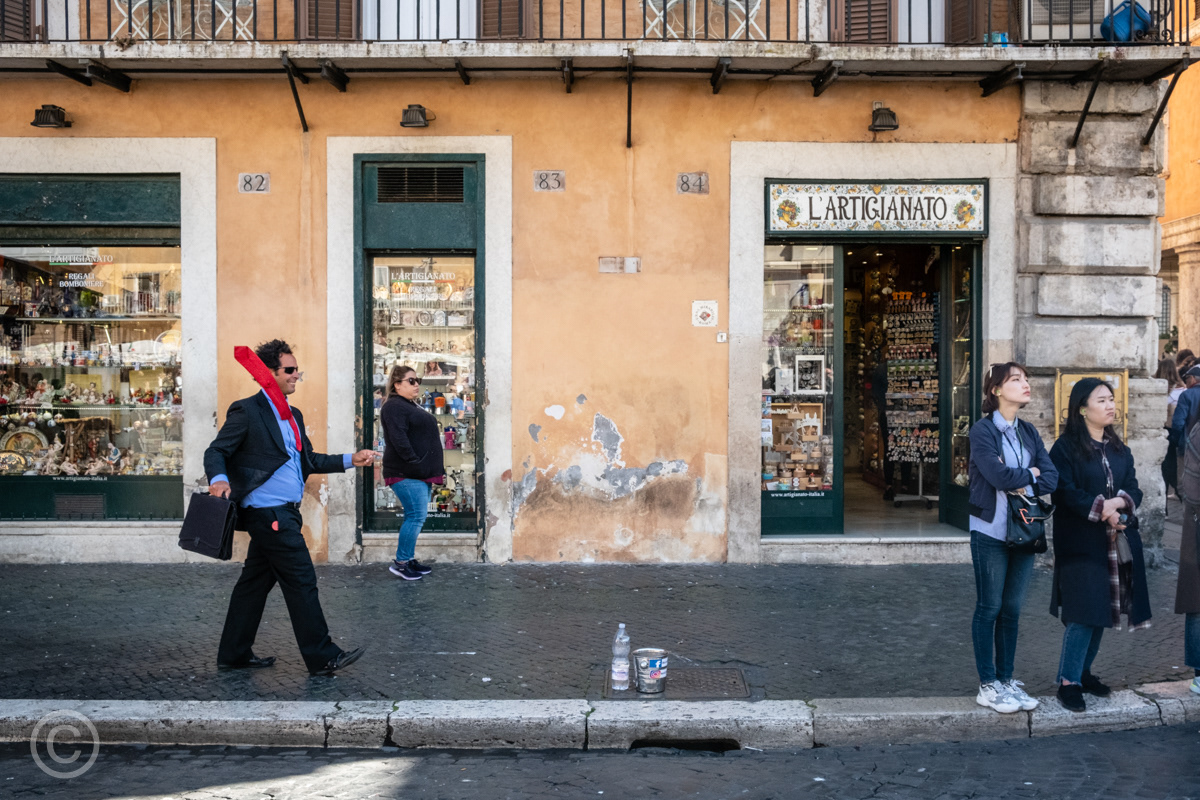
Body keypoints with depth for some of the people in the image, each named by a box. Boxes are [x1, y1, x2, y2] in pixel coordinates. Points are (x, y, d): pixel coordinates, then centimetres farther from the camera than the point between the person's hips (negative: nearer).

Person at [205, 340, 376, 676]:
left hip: (284, 513, 9)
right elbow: (216, 451, -10)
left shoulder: (292, 415, 18)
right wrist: (218, 479, -30)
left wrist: (351, 460, 13)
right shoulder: (247, 411, -8)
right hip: (269, 513, -9)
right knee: (302, 582, -6)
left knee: (257, 580, 15)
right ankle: (322, 657, 1)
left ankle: (234, 653, 26)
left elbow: (308, 460, 21)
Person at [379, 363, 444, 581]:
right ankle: (400, 563, -3)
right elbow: (399, 440, -22)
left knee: (416, 516, 12)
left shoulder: (411, 406, 21)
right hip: (406, 473, -10)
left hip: (418, 473, 10)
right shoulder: (394, 407, -11)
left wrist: (434, 467, 16)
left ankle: (409, 559, 19)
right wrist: (415, 464, -23)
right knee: (417, 515, -11)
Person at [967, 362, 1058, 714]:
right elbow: (999, 476, -22)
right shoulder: (982, 431, -9)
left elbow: (1051, 479, -1)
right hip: (991, 531, -6)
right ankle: (988, 685, 13)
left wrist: (1017, 481, -17)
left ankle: (1007, 680, 23)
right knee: (989, 608, 3)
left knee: (1012, 609, 12)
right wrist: (1030, 474, -5)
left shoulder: (1028, 432, 9)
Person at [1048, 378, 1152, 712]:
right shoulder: (1066, 448, -6)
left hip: (1117, 544, 7)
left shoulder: (1120, 450, 14)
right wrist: (1102, 509, -19)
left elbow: (1134, 490, 7)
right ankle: (1068, 682, -1)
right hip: (1080, 543, -6)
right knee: (1083, 613, -9)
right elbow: (1065, 493, -14)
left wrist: (1118, 503, -14)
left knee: (1102, 610, 10)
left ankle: (1084, 671, 23)